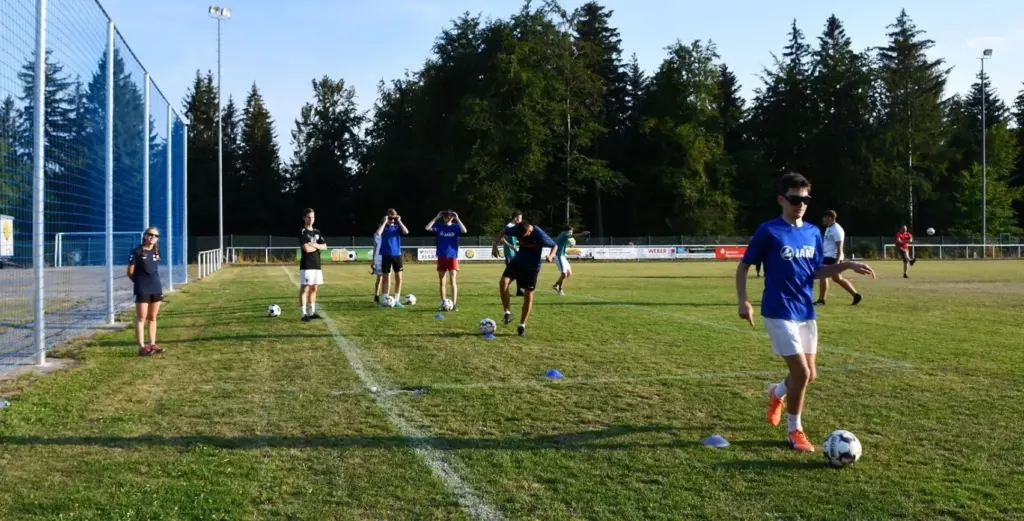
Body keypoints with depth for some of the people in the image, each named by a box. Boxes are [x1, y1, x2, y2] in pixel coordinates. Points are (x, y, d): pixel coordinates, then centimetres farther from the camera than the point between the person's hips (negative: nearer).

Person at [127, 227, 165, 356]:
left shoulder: (156, 251, 9)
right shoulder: (137, 251, -8)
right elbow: (130, 272, -5)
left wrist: (153, 282, 11)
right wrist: (141, 282, 4)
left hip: (156, 288, 6)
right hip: (142, 290, -6)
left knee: (152, 317, 11)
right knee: (141, 318, -2)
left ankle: (152, 344, 18)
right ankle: (142, 347, -2)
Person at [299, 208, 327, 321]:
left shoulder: (317, 232, 15)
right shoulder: (302, 232, -7)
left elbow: (324, 247, 7)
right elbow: (307, 249, -18)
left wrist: (314, 245, -10)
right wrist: (318, 246, -2)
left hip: (317, 265, 7)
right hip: (306, 266, -7)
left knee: (314, 289, 11)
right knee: (304, 289, -6)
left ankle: (312, 312, 17)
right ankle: (304, 314, -7)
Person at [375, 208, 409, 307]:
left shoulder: (397, 226, 7)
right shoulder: (384, 226, 2)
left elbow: (406, 232, -13)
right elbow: (378, 233, -20)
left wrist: (399, 221, -9)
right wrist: (384, 222, -14)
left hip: (397, 254, 2)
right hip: (386, 255, -2)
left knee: (399, 278, 1)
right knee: (386, 278, 2)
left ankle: (397, 300, 10)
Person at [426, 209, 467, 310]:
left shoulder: (455, 226, -1)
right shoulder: (439, 226, 3)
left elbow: (464, 231, -20)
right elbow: (427, 228, -12)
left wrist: (457, 219, -17)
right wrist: (436, 217, -11)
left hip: (452, 257, -2)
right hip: (441, 257, 2)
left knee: (452, 280, -9)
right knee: (441, 282, 7)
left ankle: (454, 303, -11)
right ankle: (443, 302, 16)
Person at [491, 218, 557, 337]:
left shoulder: (540, 235, -27)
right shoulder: (517, 229, -17)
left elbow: (554, 246, -13)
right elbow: (503, 231, 3)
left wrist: (551, 255, -33)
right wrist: (495, 245, -9)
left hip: (532, 266, -3)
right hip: (518, 261, 3)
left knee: (528, 296, 1)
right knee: (503, 282, -20)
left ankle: (522, 325, 16)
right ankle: (507, 312, -6)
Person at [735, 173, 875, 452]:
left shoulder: (813, 232, 7)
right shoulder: (768, 231, -11)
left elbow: (816, 271, 15)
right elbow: (743, 266, -5)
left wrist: (847, 265, 0)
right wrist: (743, 301, -16)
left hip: (806, 312, 6)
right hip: (779, 313, -6)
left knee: (810, 374, 10)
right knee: (801, 372, -10)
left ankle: (777, 393, 42)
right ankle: (794, 431, 9)